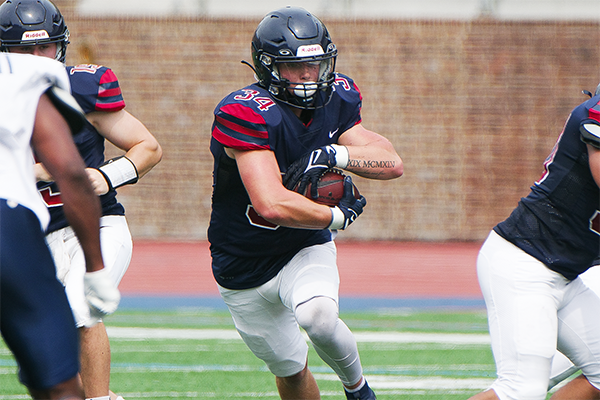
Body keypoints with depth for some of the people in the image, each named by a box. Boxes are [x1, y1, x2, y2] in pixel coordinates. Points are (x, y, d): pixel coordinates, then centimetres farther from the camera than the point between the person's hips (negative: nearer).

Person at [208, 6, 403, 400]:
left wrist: (334, 154, -26)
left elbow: (392, 163, -9)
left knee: (318, 315, -29)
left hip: (307, 250, 2)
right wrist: (338, 216, -23)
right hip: (245, 271, -2)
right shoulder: (247, 114, -28)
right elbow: (272, 205, -38)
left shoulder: (336, 100, -7)